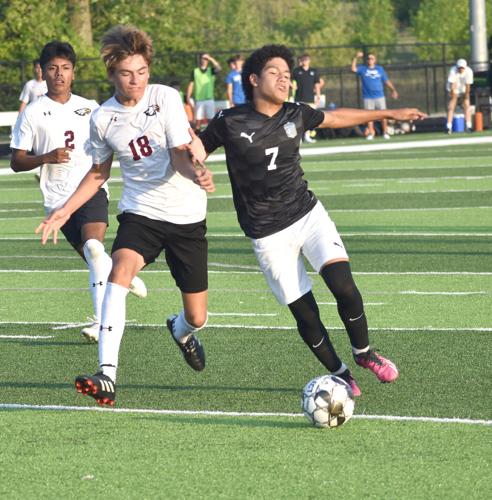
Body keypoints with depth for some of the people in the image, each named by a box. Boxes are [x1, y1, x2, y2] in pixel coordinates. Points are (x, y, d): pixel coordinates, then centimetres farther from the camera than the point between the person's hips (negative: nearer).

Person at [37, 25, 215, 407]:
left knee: (196, 317, 5)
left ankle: (182, 330, 48)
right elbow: (99, 172, 16)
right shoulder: (103, 119, 0)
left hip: (186, 216, -1)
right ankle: (107, 377, -38)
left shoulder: (166, 98, -9)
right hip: (140, 213, 1)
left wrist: (197, 176, -38)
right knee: (121, 268, -31)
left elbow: (179, 155, -16)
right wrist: (66, 210, 7)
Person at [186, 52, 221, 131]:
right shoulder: (195, 71, 8)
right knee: (198, 120, -2)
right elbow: (191, 85, 6)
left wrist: (210, 58, -16)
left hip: (209, 99, 0)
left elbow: (218, 68, -13)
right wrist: (188, 97, -1)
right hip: (198, 100, 0)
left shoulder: (211, 70, 8)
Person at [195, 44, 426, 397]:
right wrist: (192, 153, -21)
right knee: (305, 313, -4)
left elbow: (335, 118, 21)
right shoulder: (229, 123, -9)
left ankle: (364, 353, 9)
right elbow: (198, 152, 4)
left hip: (308, 213, 3)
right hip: (268, 234, -3)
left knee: (343, 286, -16)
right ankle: (339, 374, 18)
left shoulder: (296, 115, 2)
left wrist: (388, 113, 28)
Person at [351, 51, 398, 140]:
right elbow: (353, 69, -11)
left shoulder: (380, 69, 11)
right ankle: (371, 133, 6)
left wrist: (393, 90, 4)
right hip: (368, 98, -1)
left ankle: (385, 132, 8)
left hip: (380, 96, 1)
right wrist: (356, 58, -18)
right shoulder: (362, 69, 7)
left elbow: (386, 81, 13)